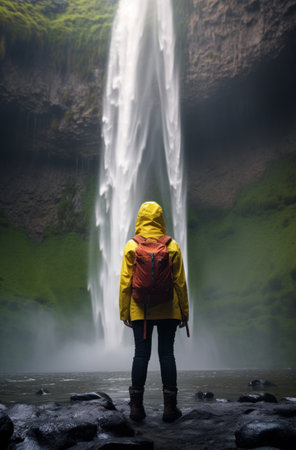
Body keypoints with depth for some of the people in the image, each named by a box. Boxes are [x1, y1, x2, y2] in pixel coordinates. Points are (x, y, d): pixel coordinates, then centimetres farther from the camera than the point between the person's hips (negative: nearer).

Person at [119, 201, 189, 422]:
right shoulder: (172, 246, -2)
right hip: (168, 310, 0)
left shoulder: (131, 246, -3)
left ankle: (137, 406, 14)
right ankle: (170, 407, 13)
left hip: (140, 311, 0)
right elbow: (180, 282, 0)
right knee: (167, 354, 7)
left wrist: (124, 311, 4)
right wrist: (184, 312, 7)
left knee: (141, 354, 7)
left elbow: (125, 282, -3)